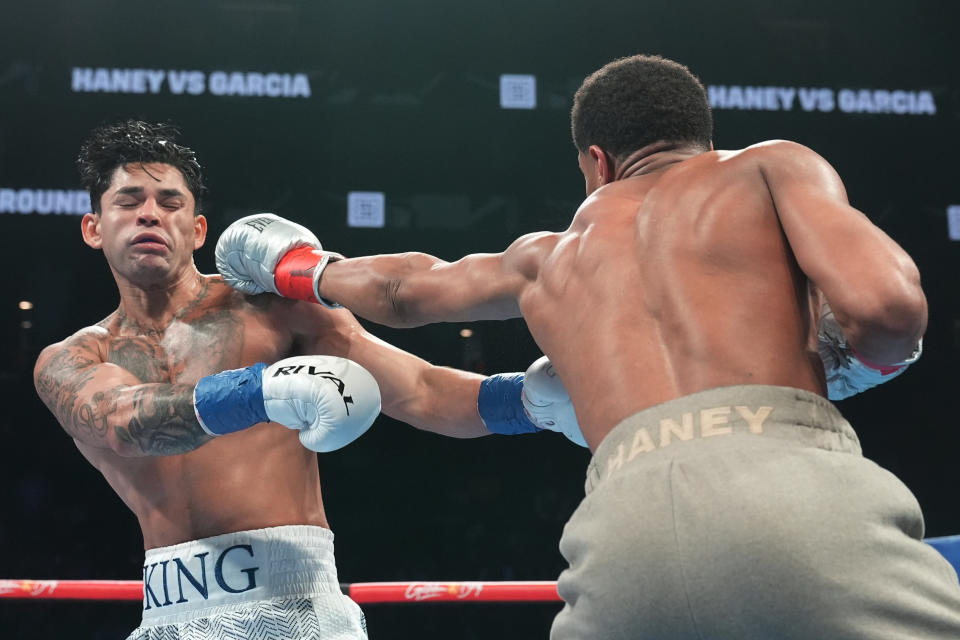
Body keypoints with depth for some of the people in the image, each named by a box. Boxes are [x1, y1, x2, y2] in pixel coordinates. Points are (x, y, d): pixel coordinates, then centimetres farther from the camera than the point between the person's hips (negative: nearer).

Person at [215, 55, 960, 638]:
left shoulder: (552, 254, 33)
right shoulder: (773, 163, 20)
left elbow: (404, 289, 52)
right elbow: (884, 304, 1)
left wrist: (299, 267, 72)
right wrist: (852, 358, 25)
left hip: (629, 525, 4)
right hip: (793, 488, -3)